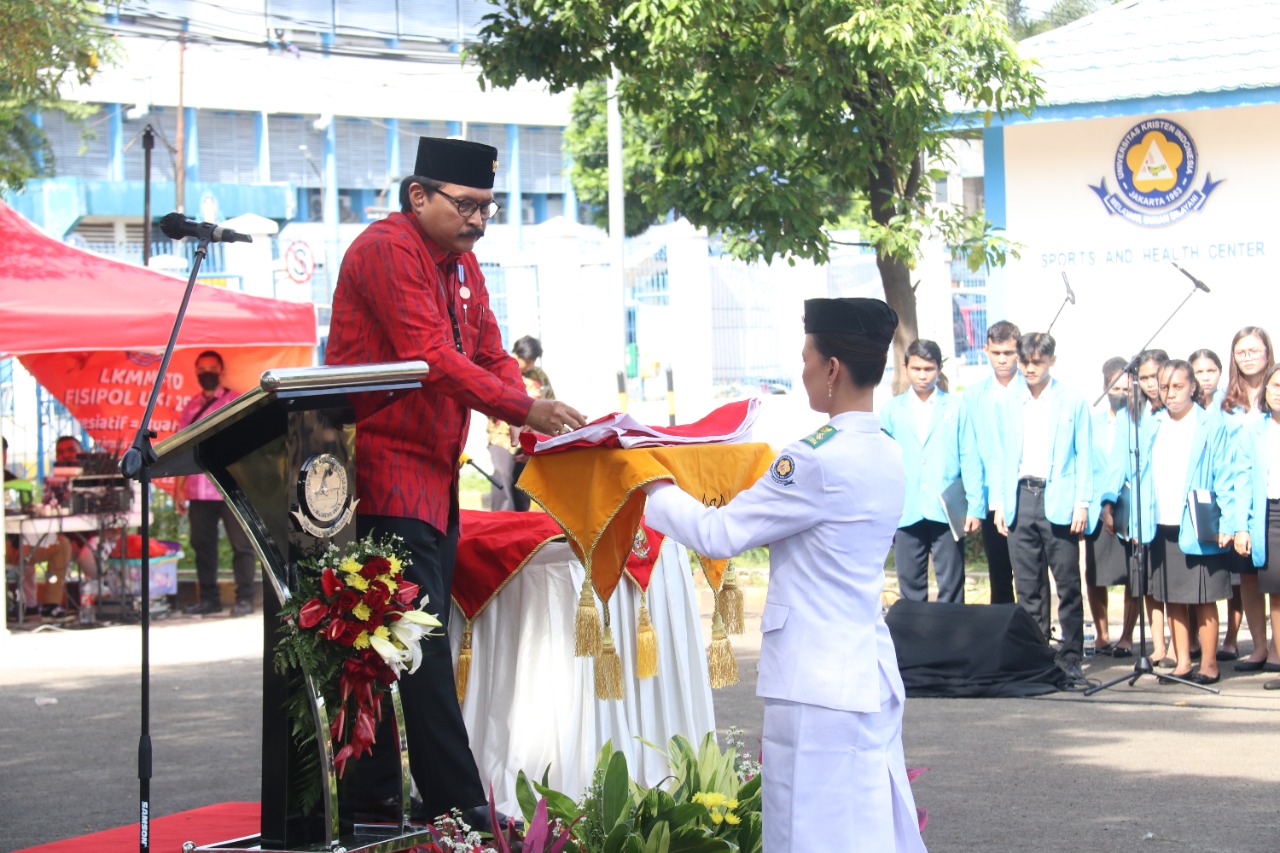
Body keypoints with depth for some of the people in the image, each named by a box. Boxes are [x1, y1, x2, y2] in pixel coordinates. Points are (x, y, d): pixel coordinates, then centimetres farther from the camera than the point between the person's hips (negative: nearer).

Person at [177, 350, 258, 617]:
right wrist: (179, 487, 11)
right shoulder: (191, 408, 14)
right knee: (202, 545, 7)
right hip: (199, 491, 4)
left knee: (241, 543, -4)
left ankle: (244, 598, 0)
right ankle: (209, 598, 14)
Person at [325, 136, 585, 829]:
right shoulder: (386, 249, -12)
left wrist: (532, 417, -3)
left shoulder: (461, 263, 18)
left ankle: (375, 798, 12)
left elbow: (491, 355, 16)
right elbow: (431, 357, -21)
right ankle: (461, 809, -14)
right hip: (385, 470, -9)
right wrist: (523, 409, -24)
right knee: (420, 641, -12)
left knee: (422, 640, 7)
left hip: (436, 475, 10)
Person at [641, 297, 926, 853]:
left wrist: (656, 490, 4)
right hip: (871, 677, 9)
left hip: (817, 687, -9)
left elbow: (719, 536, -11)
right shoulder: (887, 456, 9)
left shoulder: (820, 459, -17)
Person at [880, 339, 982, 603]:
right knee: (910, 586, 6)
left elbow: (970, 460, 2)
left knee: (951, 586, -1)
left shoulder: (955, 408, 5)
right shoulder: (892, 410, 9)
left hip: (947, 512, -1)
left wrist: (975, 507, -5)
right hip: (906, 513, 2)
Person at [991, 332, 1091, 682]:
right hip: (1020, 500, 3)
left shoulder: (1073, 402, 4)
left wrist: (1082, 503, -5)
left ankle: (1070, 656, 3)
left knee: (1067, 583, -2)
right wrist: (999, 502, 7)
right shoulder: (1008, 404, 14)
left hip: (1059, 503, -3)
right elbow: (1002, 456, 16)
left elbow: (1084, 455, 3)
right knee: (1027, 585, 4)